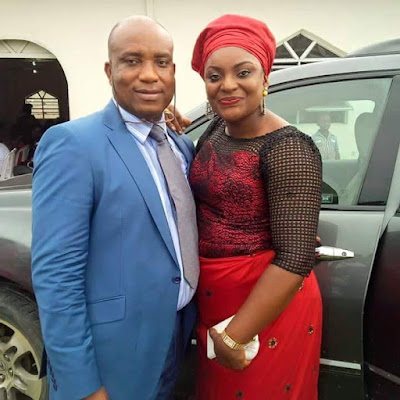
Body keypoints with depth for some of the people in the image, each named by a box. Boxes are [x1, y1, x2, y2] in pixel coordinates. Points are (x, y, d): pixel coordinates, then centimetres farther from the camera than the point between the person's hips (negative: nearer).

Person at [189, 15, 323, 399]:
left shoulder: (286, 148, -22)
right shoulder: (215, 130, 2)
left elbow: (296, 258, -24)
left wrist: (235, 336, -20)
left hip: (266, 306, -7)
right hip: (213, 301, 8)